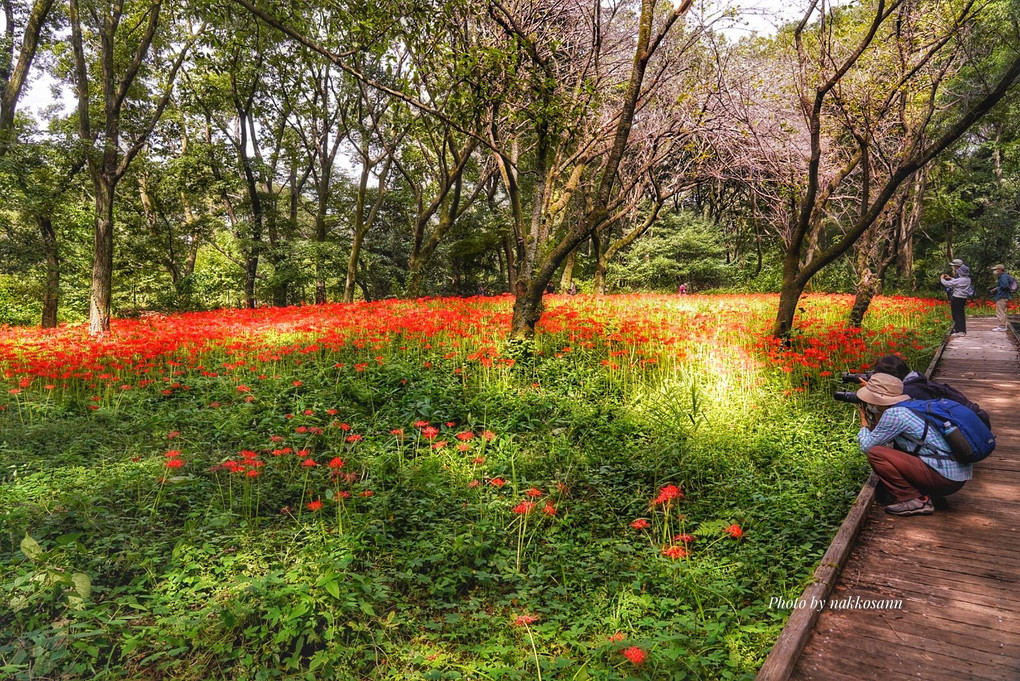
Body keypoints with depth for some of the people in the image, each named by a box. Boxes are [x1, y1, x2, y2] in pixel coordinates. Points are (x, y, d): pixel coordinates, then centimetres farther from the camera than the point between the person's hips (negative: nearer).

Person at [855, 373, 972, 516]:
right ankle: (925, 494, 14)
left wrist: (864, 424, 14)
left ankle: (913, 500, -8)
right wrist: (874, 420, 21)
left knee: (875, 453, -11)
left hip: (945, 479, -10)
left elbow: (867, 446, -3)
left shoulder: (893, 414, -13)